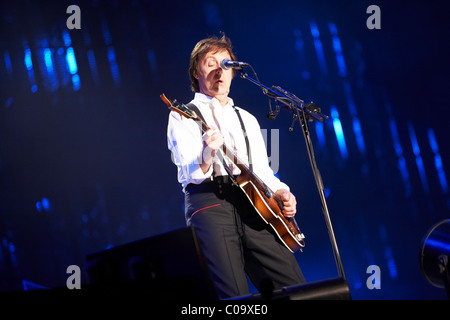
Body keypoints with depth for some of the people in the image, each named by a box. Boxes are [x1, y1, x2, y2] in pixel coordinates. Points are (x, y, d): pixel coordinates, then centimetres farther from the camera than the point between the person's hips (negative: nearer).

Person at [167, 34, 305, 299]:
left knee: (294, 288, -9)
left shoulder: (247, 119, 28)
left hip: (252, 204, 5)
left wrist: (282, 192, 4)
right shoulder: (183, 116, 10)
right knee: (236, 300, -17)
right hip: (210, 203, -5)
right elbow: (190, 173, -5)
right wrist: (206, 158, -28)